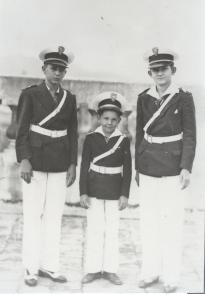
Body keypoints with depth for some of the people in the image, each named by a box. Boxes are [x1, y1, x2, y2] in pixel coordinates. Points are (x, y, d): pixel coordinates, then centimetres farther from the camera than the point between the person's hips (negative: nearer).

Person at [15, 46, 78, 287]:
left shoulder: (69, 98, 9)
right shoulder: (30, 94, -2)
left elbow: (72, 133, 10)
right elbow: (21, 129, -5)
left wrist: (72, 164, 4)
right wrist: (23, 160, -15)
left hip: (60, 164, 4)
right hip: (35, 161, -3)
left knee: (54, 216, 6)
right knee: (33, 215, 1)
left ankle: (49, 265, 16)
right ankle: (31, 268, 11)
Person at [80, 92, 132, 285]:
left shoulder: (123, 141, -2)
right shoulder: (91, 139, -3)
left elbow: (127, 169, 0)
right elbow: (84, 167, -2)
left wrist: (124, 194, -5)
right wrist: (83, 193, -6)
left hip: (114, 191, 1)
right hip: (94, 190, 0)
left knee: (112, 230, 7)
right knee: (95, 229, 4)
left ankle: (110, 270, 17)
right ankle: (93, 269, 15)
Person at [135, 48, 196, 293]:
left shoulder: (183, 98, -4)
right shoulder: (144, 99, 6)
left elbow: (189, 136, -5)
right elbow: (140, 134, 11)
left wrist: (186, 168, -13)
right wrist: (137, 167, 11)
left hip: (173, 168, -3)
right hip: (148, 168, 4)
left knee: (171, 221, 1)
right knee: (148, 220, 9)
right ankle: (150, 271, 22)